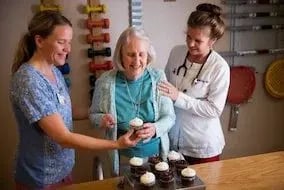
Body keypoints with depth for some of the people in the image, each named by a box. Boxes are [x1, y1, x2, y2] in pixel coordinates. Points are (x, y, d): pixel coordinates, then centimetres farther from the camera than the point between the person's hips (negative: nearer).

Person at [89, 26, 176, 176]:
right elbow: (93, 114, 3)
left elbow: (169, 117, -6)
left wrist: (155, 129, -27)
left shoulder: (158, 77, -10)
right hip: (122, 156, 0)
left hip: (155, 153, 1)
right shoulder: (105, 81, -11)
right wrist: (102, 119, -20)